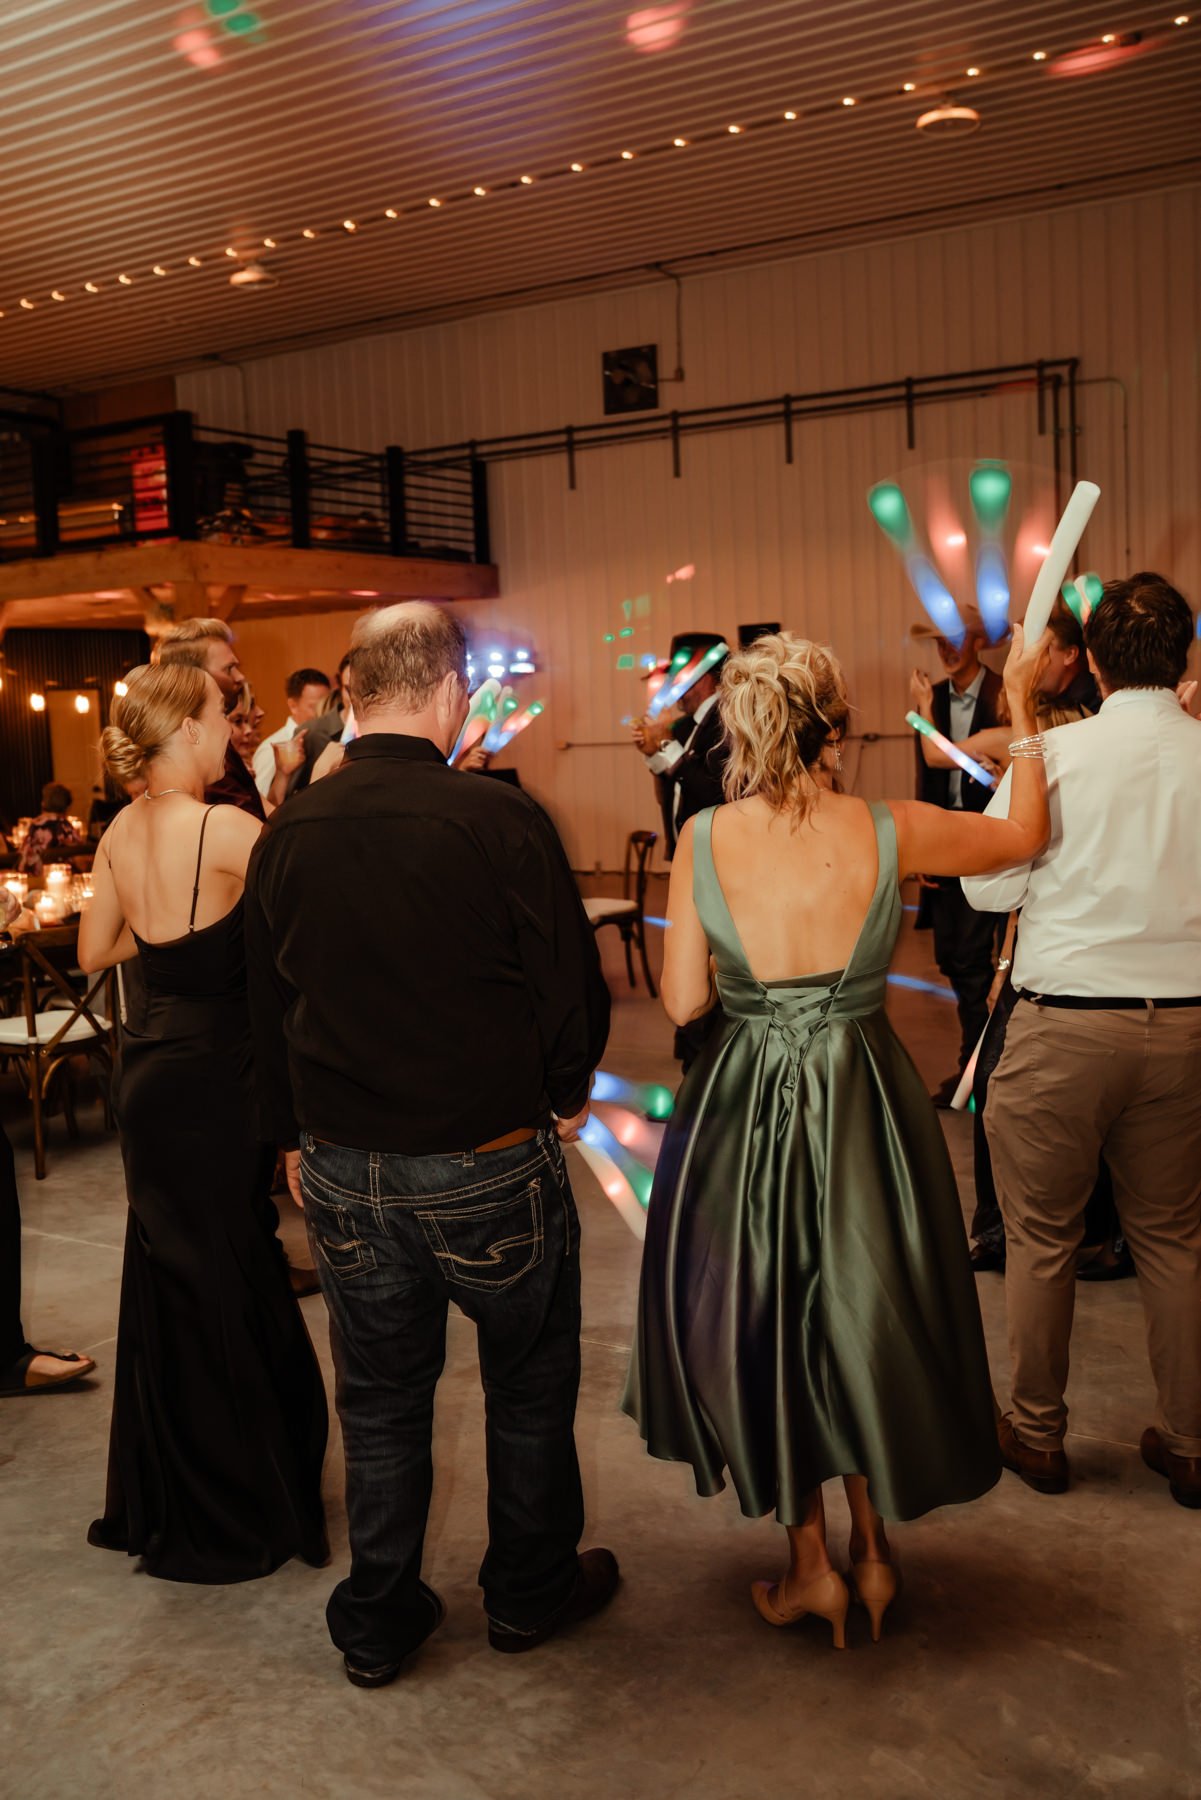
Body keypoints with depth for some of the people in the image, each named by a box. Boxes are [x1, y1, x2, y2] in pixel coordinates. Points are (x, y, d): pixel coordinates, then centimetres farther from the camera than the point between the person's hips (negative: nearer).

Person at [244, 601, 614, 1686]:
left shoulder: (290, 833, -4)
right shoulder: (499, 820, -18)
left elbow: (267, 1007, 6)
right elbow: (571, 983, -11)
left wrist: (299, 1139, 19)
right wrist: (567, 1096, 9)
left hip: (344, 1167, 4)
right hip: (488, 1163, -3)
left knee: (381, 1397, 19)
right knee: (529, 1387, 19)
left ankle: (378, 1623, 33)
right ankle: (532, 1590, 36)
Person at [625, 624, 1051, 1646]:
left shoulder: (704, 840, -12)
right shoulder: (890, 832, -12)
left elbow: (682, 1000, -7)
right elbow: (1025, 834, 6)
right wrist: (1021, 708, 16)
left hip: (744, 1112, 0)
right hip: (865, 1108, 1)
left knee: (760, 1327, 18)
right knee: (862, 1320, 21)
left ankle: (811, 1563, 29)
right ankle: (872, 1549, 36)